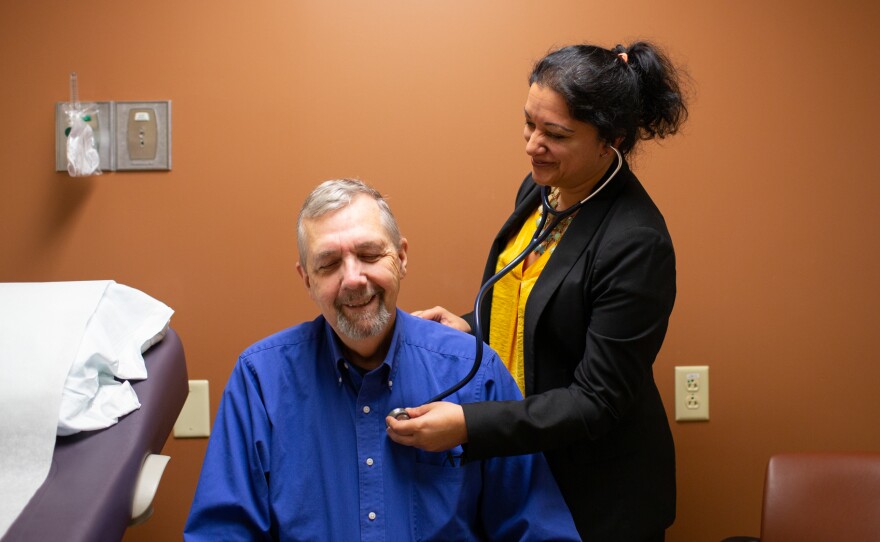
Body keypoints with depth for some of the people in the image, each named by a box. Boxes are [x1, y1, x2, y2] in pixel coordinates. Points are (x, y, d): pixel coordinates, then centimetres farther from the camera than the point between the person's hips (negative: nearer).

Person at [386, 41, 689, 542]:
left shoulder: (637, 243, -26)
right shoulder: (541, 188, 0)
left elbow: (598, 401, -24)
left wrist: (468, 426, -31)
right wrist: (470, 329, -4)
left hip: (601, 499, -7)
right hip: (516, 467, 7)